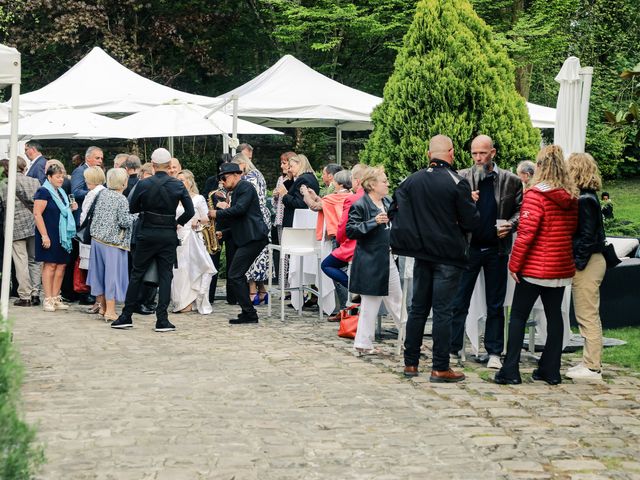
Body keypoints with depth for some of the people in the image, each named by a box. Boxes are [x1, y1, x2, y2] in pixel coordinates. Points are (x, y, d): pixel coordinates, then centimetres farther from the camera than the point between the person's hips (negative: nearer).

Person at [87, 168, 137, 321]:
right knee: (112, 273, -1)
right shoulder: (122, 200, -14)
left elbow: (95, 214, 12)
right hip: (113, 241, -7)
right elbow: (124, 222, -17)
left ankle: (102, 306, 25)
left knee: (100, 271, 15)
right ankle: (110, 310, 0)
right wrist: (134, 217, -1)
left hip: (97, 238, 7)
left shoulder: (102, 194, 4)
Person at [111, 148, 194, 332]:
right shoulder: (178, 185, -4)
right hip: (168, 235, 0)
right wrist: (178, 222, 10)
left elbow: (132, 208, 2)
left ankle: (126, 316, 13)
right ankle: (162, 320, -1)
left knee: (136, 275, 9)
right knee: (165, 276, 4)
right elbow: (190, 211, -5)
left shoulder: (143, 184, -7)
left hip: (147, 234, 0)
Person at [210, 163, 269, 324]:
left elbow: (239, 209, -20)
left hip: (253, 238, -10)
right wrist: (223, 234, 16)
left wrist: (217, 214, -10)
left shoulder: (245, 187, -5)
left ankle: (249, 314, -9)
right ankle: (248, 312, 16)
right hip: (247, 238, 10)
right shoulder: (237, 191, 24)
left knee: (234, 276, -12)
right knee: (236, 275, 13)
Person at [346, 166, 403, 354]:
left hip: (388, 258, 8)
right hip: (370, 261, -8)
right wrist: (374, 222, -25)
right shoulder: (360, 205, -12)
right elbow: (350, 230, -19)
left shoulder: (388, 203, 12)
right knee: (371, 302, -2)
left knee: (396, 300, 15)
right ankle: (363, 344, 7)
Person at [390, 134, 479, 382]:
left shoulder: (412, 180, 2)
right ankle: (440, 368, -1)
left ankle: (410, 363, 17)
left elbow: (394, 211, 6)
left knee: (418, 308, 13)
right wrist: (471, 205, 9)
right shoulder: (457, 183, -13)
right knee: (443, 311, -2)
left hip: (422, 254, 5)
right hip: (448, 256, -5)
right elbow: (471, 221, -11)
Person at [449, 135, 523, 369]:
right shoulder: (461, 178, 1)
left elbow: (520, 209, 8)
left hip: (497, 248, 1)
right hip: (468, 247, -1)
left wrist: (510, 224, -11)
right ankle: (452, 349, 8)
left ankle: (494, 352, 16)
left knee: (495, 304, 8)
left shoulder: (511, 181, 3)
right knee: (459, 301, 1)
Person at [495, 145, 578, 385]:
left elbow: (526, 233, -16)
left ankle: (510, 370, 1)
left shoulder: (536, 195, -14)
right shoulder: (571, 198, 5)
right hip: (562, 267, 6)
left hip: (535, 267, -6)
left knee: (518, 316, 3)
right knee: (554, 316, 12)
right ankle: (551, 370, 15)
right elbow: (573, 230, 14)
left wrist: (514, 264, -10)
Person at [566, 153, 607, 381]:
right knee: (587, 317, 15)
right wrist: (576, 262, 12)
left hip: (587, 264, -10)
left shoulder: (584, 201, -16)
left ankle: (592, 368, -1)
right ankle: (590, 362, 22)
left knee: (588, 317, -5)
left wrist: (577, 263, -18)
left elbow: (587, 236, -20)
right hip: (589, 261, 10)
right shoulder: (586, 197, 13)